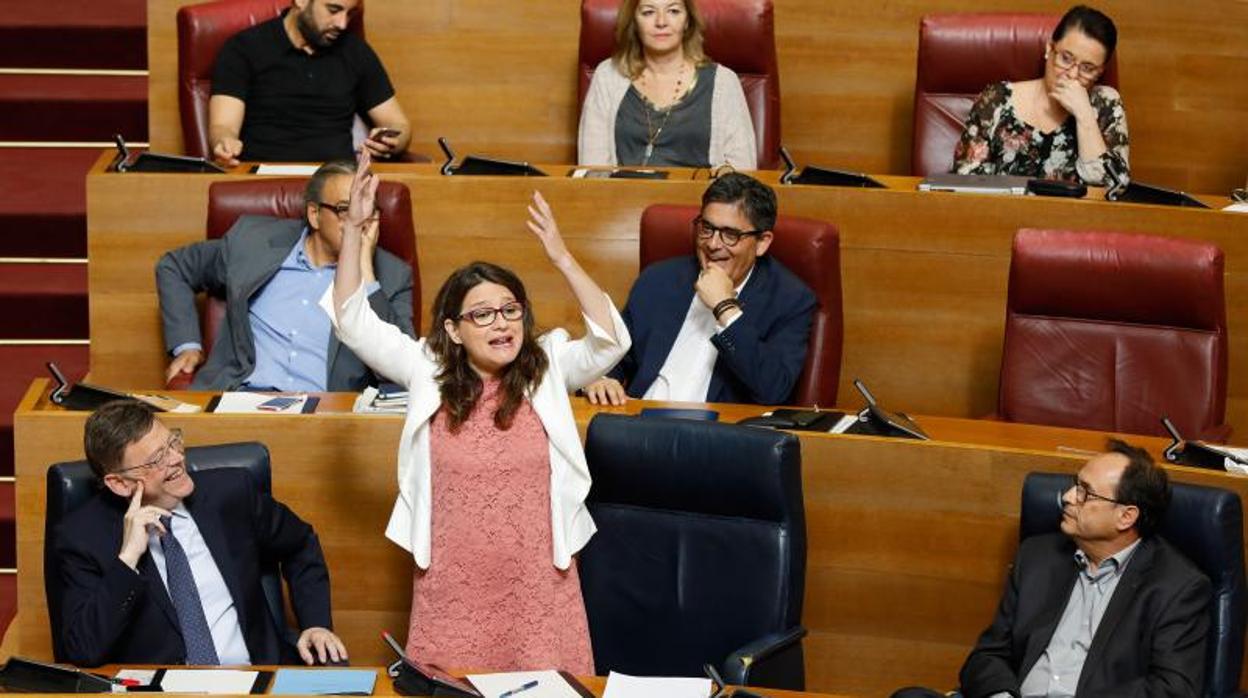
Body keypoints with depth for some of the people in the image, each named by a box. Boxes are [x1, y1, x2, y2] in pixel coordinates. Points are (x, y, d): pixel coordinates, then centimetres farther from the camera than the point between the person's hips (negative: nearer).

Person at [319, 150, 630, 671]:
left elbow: (611, 342, -15)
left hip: (538, 587, 0)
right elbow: (353, 321, -3)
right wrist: (353, 228, -14)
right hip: (451, 589, 1)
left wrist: (561, 259, -24)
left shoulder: (547, 368, 1)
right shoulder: (428, 372, 2)